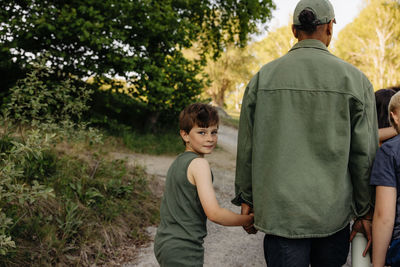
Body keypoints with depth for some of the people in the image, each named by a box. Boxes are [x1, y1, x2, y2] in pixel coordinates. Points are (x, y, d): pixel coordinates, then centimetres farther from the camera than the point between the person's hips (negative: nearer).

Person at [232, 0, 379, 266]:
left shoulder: (263, 77, 2)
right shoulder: (355, 79, -2)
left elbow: (247, 145, 4)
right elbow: (364, 153, -2)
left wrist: (246, 199, 13)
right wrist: (366, 213, 7)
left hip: (280, 211, 0)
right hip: (333, 213, 0)